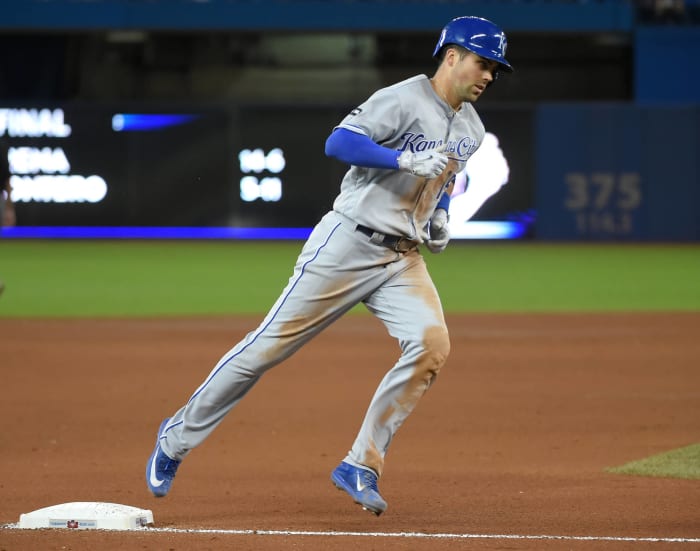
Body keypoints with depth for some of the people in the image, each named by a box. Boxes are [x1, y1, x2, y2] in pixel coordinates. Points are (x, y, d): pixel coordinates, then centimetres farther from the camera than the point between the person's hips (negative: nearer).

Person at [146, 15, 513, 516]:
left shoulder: (471, 129, 14)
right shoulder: (402, 100, -12)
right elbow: (338, 143, -22)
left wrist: (440, 215, 13)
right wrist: (406, 160, -29)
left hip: (403, 258, 7)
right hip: (348, 245, -7)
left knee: (432, 344, -18)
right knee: (272, 344, -4)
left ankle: (362, 466, -10)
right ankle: (180, 435, 14)